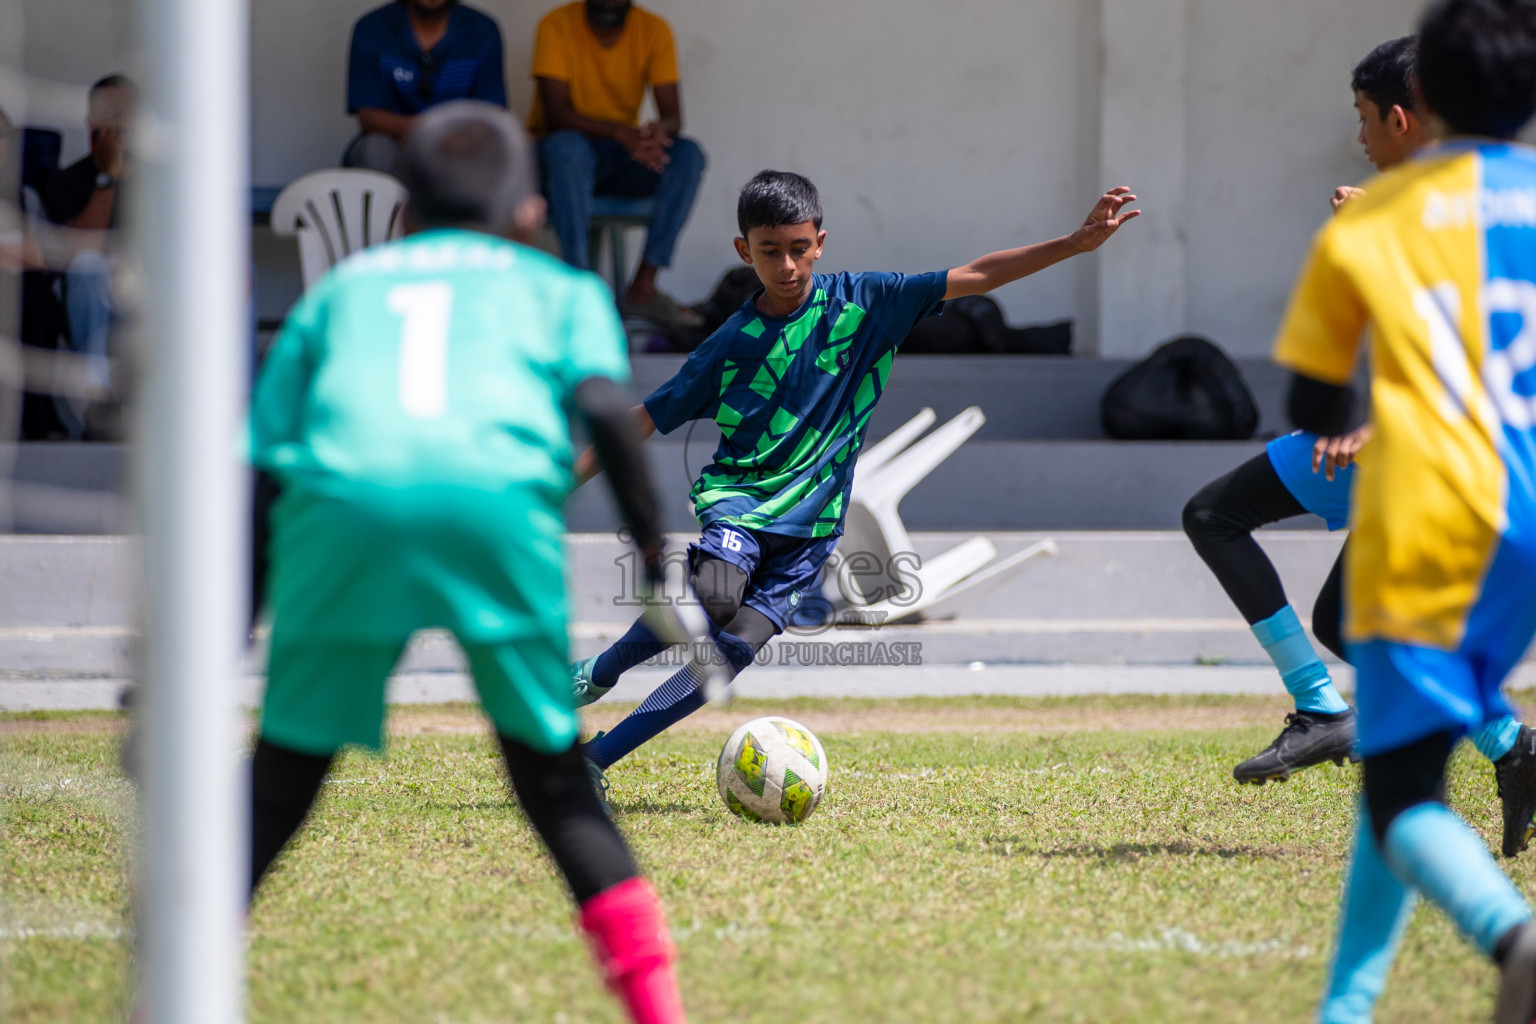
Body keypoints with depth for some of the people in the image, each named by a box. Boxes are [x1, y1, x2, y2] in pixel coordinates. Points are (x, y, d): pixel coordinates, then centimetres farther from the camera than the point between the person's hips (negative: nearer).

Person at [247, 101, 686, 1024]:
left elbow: (259, 462, 24)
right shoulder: (557, 287, 28)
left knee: (279, 784, 9)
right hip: (498, 498, -1)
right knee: (557, 785, 10)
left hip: (343, 498, 1)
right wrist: (658, 558, 4)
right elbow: (603, 404, 6)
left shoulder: (343, 285, 33)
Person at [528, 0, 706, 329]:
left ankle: (643, 286, -29)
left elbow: (673, 116, -7)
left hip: (623, 155, 4)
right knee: (567, 147, -37)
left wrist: (659, 131, -33)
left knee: (689, 155, -23)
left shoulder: (653, 30, -2)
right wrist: (620, 132, -37)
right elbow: (556, 114, -21)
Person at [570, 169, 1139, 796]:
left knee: (733, 648, -14)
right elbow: (649, 417, 7)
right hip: (736, 494, -1)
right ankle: (599, 673, -8)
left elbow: (975, 278, -2)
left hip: (810, 525, 1)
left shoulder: (860, 304, 1)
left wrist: (1079, 243, -9)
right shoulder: (735, 342, 1)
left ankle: (595, 759, -8)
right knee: (714, 594, -32)